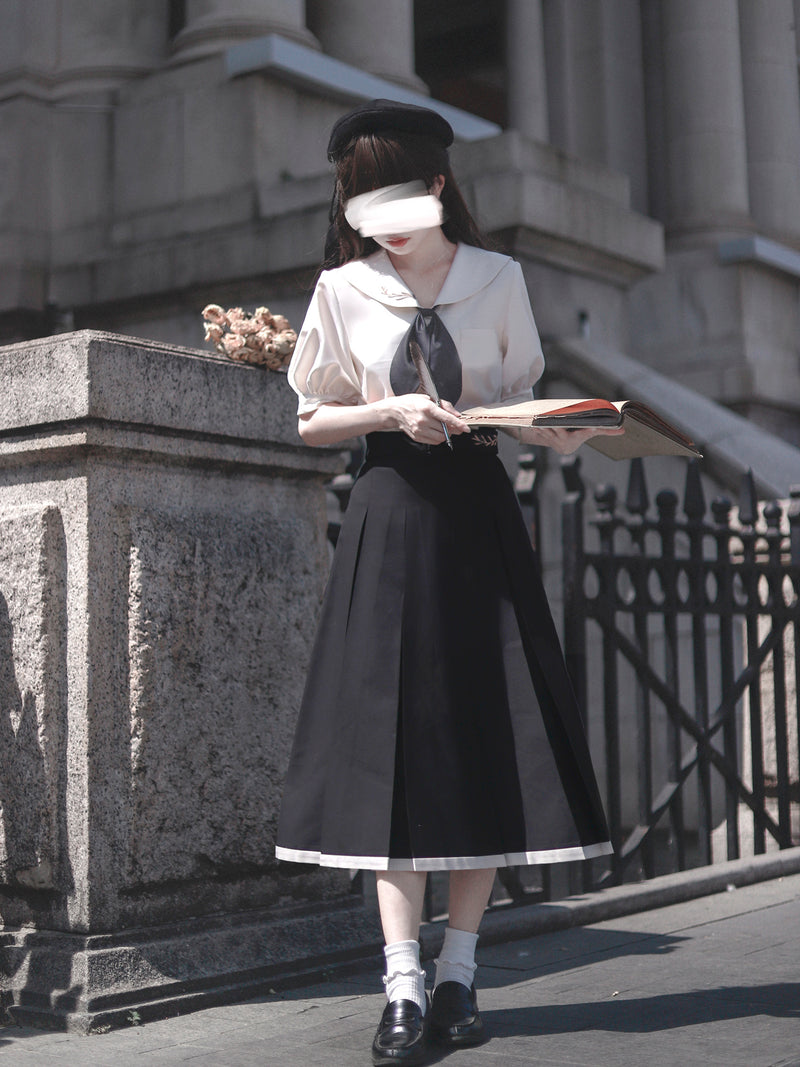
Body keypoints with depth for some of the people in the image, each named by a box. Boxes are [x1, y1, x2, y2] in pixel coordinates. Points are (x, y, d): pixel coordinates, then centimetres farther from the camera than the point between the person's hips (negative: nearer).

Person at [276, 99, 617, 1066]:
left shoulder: (498, 279, 5)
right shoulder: (342, 290, 3)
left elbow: (518, 398, 12)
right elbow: (312, 421, 7)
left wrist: (553, 434, -9)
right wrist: (392, 411, -11)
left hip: (480, 511, 1)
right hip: (391, 514, -1)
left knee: (491, 741, -1)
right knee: (395, 738, -6)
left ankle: (458, 976, 12)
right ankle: (404, 988, -2)